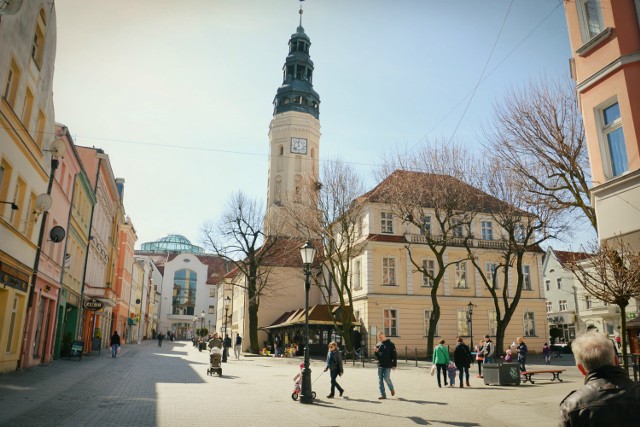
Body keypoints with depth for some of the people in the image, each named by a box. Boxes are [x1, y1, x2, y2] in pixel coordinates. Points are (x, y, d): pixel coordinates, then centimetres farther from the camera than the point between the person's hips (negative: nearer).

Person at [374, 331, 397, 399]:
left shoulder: (390, 344, -3)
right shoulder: (378, 345, 10)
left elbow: (394, 355, -4)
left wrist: (394, 365, -9)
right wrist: (376, 352, -8)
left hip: (388, 365, -5)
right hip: (380, 365, 5)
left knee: (386, 378, -8)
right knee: (380, 380, 3)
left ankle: (392, 389, 20)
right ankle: (383, 394, 11)